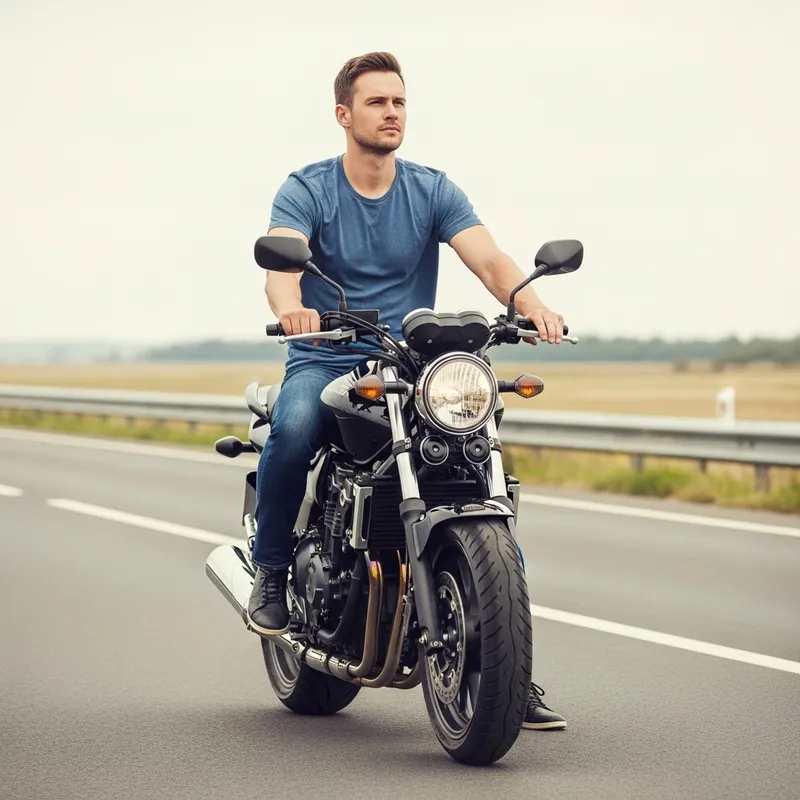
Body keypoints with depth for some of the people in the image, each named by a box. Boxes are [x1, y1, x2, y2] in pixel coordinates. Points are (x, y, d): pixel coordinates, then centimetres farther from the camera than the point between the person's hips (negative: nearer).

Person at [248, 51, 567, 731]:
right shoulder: (307, 190, 0)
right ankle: (271, 569, -11)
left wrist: (530, 301, -31)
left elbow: (488, 259, -8)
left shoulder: (433, 190, 7)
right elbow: (281, 259, -19)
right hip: (324, 363, -2)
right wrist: (290, 305, -44)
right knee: (295, 427, -38)